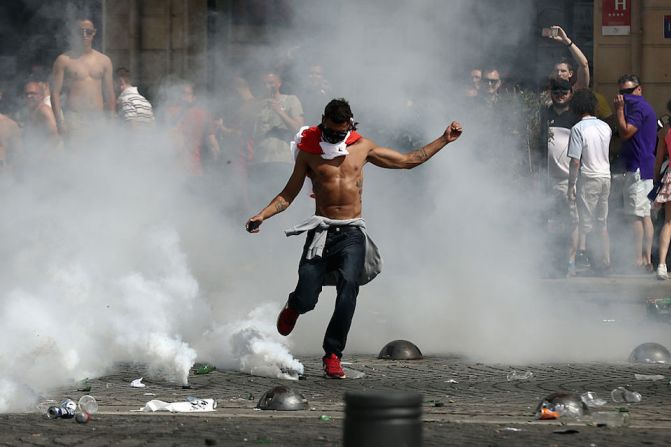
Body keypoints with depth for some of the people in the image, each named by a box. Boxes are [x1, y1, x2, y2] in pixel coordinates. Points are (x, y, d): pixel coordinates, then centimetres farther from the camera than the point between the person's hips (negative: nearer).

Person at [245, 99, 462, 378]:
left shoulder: (362, 147, 13)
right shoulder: (309, 151, 7)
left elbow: (409, 160, 22)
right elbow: (287, 195, 9)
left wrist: (444, 140, 19)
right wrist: (262, 215, -6)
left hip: (352, 232, 1)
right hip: (321, 230, -1)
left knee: (348, 287, -22)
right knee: (306, 299, -11)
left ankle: (332, 355, -13)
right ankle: (293, 306, 29)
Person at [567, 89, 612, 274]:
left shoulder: (578, 129, -13)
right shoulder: (605, 127, 5)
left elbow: (575, 162, -14)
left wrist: (571, 186, -9)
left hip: (588, 178, -6)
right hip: (606, 176, 6)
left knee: (588, 225, 0)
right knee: (602, 223, 13)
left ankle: (596, 263, -3)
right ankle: (605, 261, 13)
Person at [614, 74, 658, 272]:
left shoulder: (638, 107, -12)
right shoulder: (644, 107, 21)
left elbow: (625, 132, -19)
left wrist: (619, 109, -13)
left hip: (638, 168, -11)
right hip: (647, 168, 11)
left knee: (637, 215, -11)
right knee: (645, 215, 10)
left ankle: (637, 260, -12)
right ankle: (647, 259, 11)